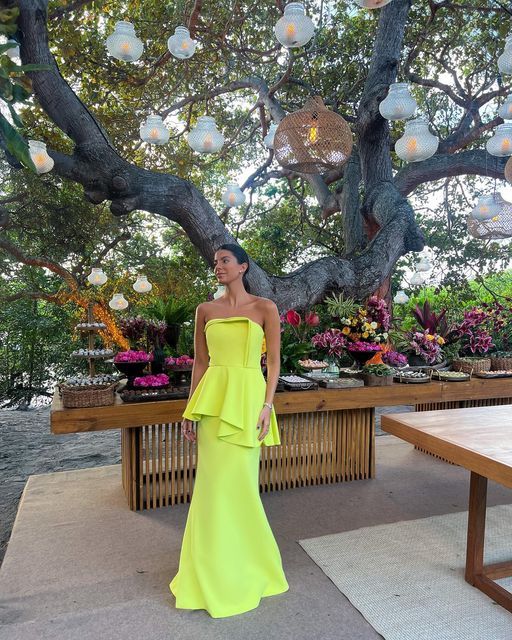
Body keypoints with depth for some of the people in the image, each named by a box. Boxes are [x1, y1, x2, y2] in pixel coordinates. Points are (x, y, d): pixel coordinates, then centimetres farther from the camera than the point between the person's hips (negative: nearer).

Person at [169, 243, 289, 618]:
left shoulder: (265, 308, 0)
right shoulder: (206, 310, 8)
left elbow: (274, 362, -1)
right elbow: (200, 362, 10)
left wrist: (267, 405, -9)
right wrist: (191, 409, 7)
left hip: (248, 398, -3)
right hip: (213, 399, 3)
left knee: (239, 483, 3)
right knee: (213, 483, 8)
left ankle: (244, 565, 29)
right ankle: (213, 569, 28)